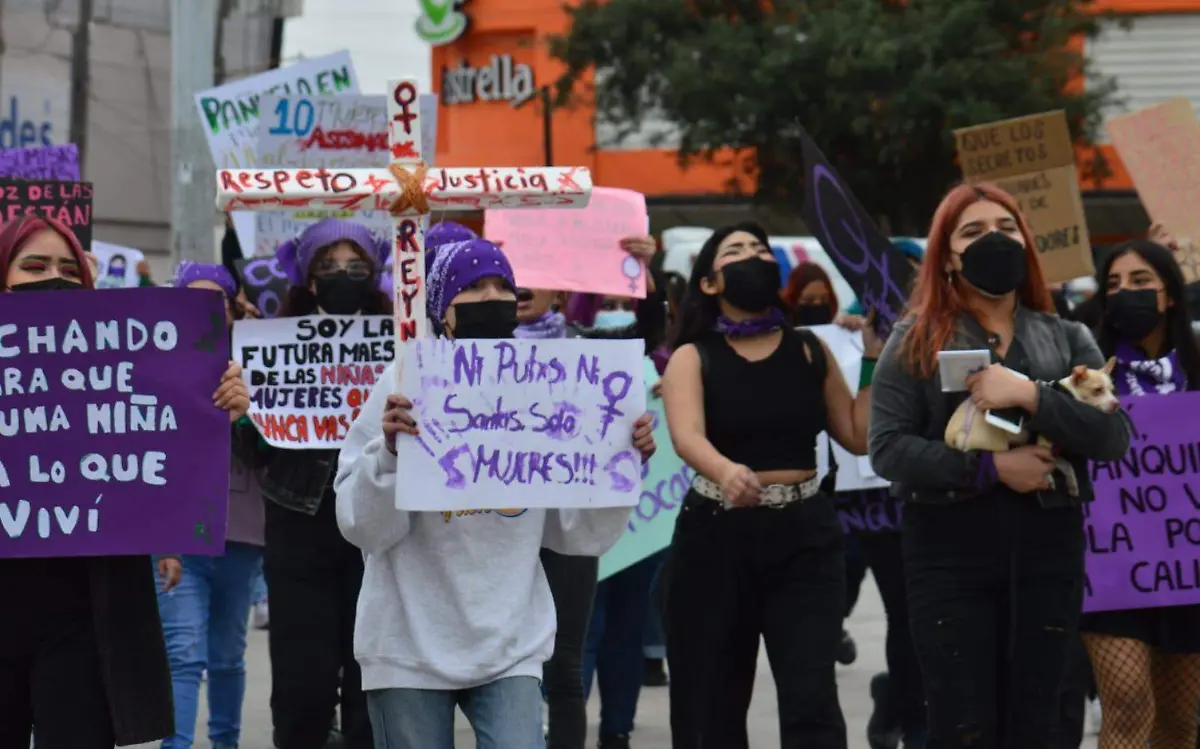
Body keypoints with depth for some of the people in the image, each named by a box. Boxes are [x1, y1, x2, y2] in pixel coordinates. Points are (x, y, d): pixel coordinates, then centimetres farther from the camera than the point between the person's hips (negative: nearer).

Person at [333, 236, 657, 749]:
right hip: (410, 649, -2)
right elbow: (363, 527, -10)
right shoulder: (405, 387, -7)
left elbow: (581, 535, 8)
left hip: (511, 648, 2)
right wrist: (387, 451, -26)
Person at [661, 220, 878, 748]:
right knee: (712, 699, 5)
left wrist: (873, 361, 6)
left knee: (811, 696, -12)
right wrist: (725, 470, -41)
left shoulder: (810, 352, 8)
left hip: (804, 533, 1)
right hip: (716, 535, -1)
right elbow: (687, 436, -20)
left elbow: (858, 438, 11)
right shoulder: (692, 358, 0)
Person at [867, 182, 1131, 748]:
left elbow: (1115, 437, -3)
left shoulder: (1066, 339, 9)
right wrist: (990, 468, -15)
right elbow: (887, 448, -7)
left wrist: (1031, 395, -15)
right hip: (950, 548, -2)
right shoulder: (916, 341, 3)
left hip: (1048, 547, 3)